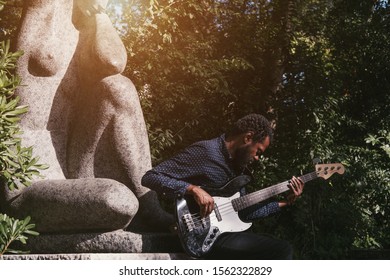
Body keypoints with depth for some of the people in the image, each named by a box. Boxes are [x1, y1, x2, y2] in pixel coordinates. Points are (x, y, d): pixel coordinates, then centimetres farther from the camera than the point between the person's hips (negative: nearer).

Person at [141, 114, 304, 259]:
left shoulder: (236, 163, 13)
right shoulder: (205, 151, -14)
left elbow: (242, 212, 18)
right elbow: (150, 177, -19)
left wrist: (284, 203, 13)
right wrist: (194, 189, -28)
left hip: (227, 231, 9)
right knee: (281, 251, -13)